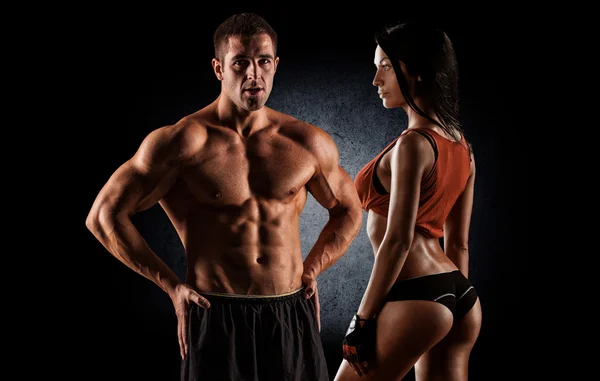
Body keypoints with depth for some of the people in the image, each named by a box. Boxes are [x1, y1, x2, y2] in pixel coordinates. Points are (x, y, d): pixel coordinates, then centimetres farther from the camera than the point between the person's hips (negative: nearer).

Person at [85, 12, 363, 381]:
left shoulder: (309, 143, 2)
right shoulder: (184, 140, -8)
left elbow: (349, 212, 20)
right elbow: (104, 215, -5)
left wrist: (310, 271, 7)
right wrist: (171, 285, -5)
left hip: (292, 319, 3)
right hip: (216, 319, -3)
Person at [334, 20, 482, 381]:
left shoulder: (414, 144, -15)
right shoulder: (461, 144, 11)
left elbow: (398, 239, -18)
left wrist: (363, 320, -14)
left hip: (416, 298, -9)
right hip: (460, 297, 9)